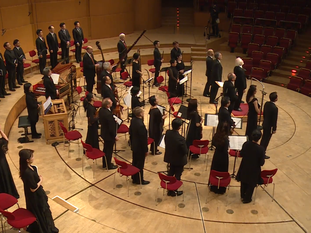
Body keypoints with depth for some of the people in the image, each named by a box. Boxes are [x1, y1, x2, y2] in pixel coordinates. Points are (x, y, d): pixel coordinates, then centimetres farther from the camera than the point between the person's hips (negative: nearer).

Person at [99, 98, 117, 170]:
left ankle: (105, 164, 41)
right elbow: (111, 127, -26)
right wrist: (115, 136, -14)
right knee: (109, 150, 11)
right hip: (109, 135, -9)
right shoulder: (109, 114, -33)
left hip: (104, 133, 9)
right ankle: (109, 165, 29)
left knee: (106, 149, 24)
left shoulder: (101, 110, -7)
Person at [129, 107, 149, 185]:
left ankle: (134, 177, 39)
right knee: (140, 164, 8)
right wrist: (146, 150, -13)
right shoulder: (141, 125, -32)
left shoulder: (133, 120, -5)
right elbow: (143, 139, -24)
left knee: (135, 162, 22)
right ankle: (139, 180, 24)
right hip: (140, 148, -9)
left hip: (134, 146, 9)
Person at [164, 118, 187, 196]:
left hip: (170, 157, 6)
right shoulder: (180, 139, -35)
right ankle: (173, 191, 30)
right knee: (177, 175, 15)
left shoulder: (167, 133, -16)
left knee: (171, 172, 28)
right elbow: (185, 151, -24)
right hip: (179, 160, -6)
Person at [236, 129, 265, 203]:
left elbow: (241, 154, -4)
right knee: (251, 185, 21)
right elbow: (261, 163, -21)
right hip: (254, 170, -3)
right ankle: (247, 199, 38)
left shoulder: (246, 144, -20)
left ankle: (242, 196, 46)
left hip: (244, 168, 3)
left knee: (243, 183, 27)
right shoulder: (261, 149, -30)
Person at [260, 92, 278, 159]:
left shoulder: (266, 103, -6)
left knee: (263, 138, 23)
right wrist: (274, 129, -11)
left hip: (265, 124, 8)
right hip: (270, 126, -8)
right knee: (266, 140, 7)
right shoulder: (274, 108, -30)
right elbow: (274, 119, -22)